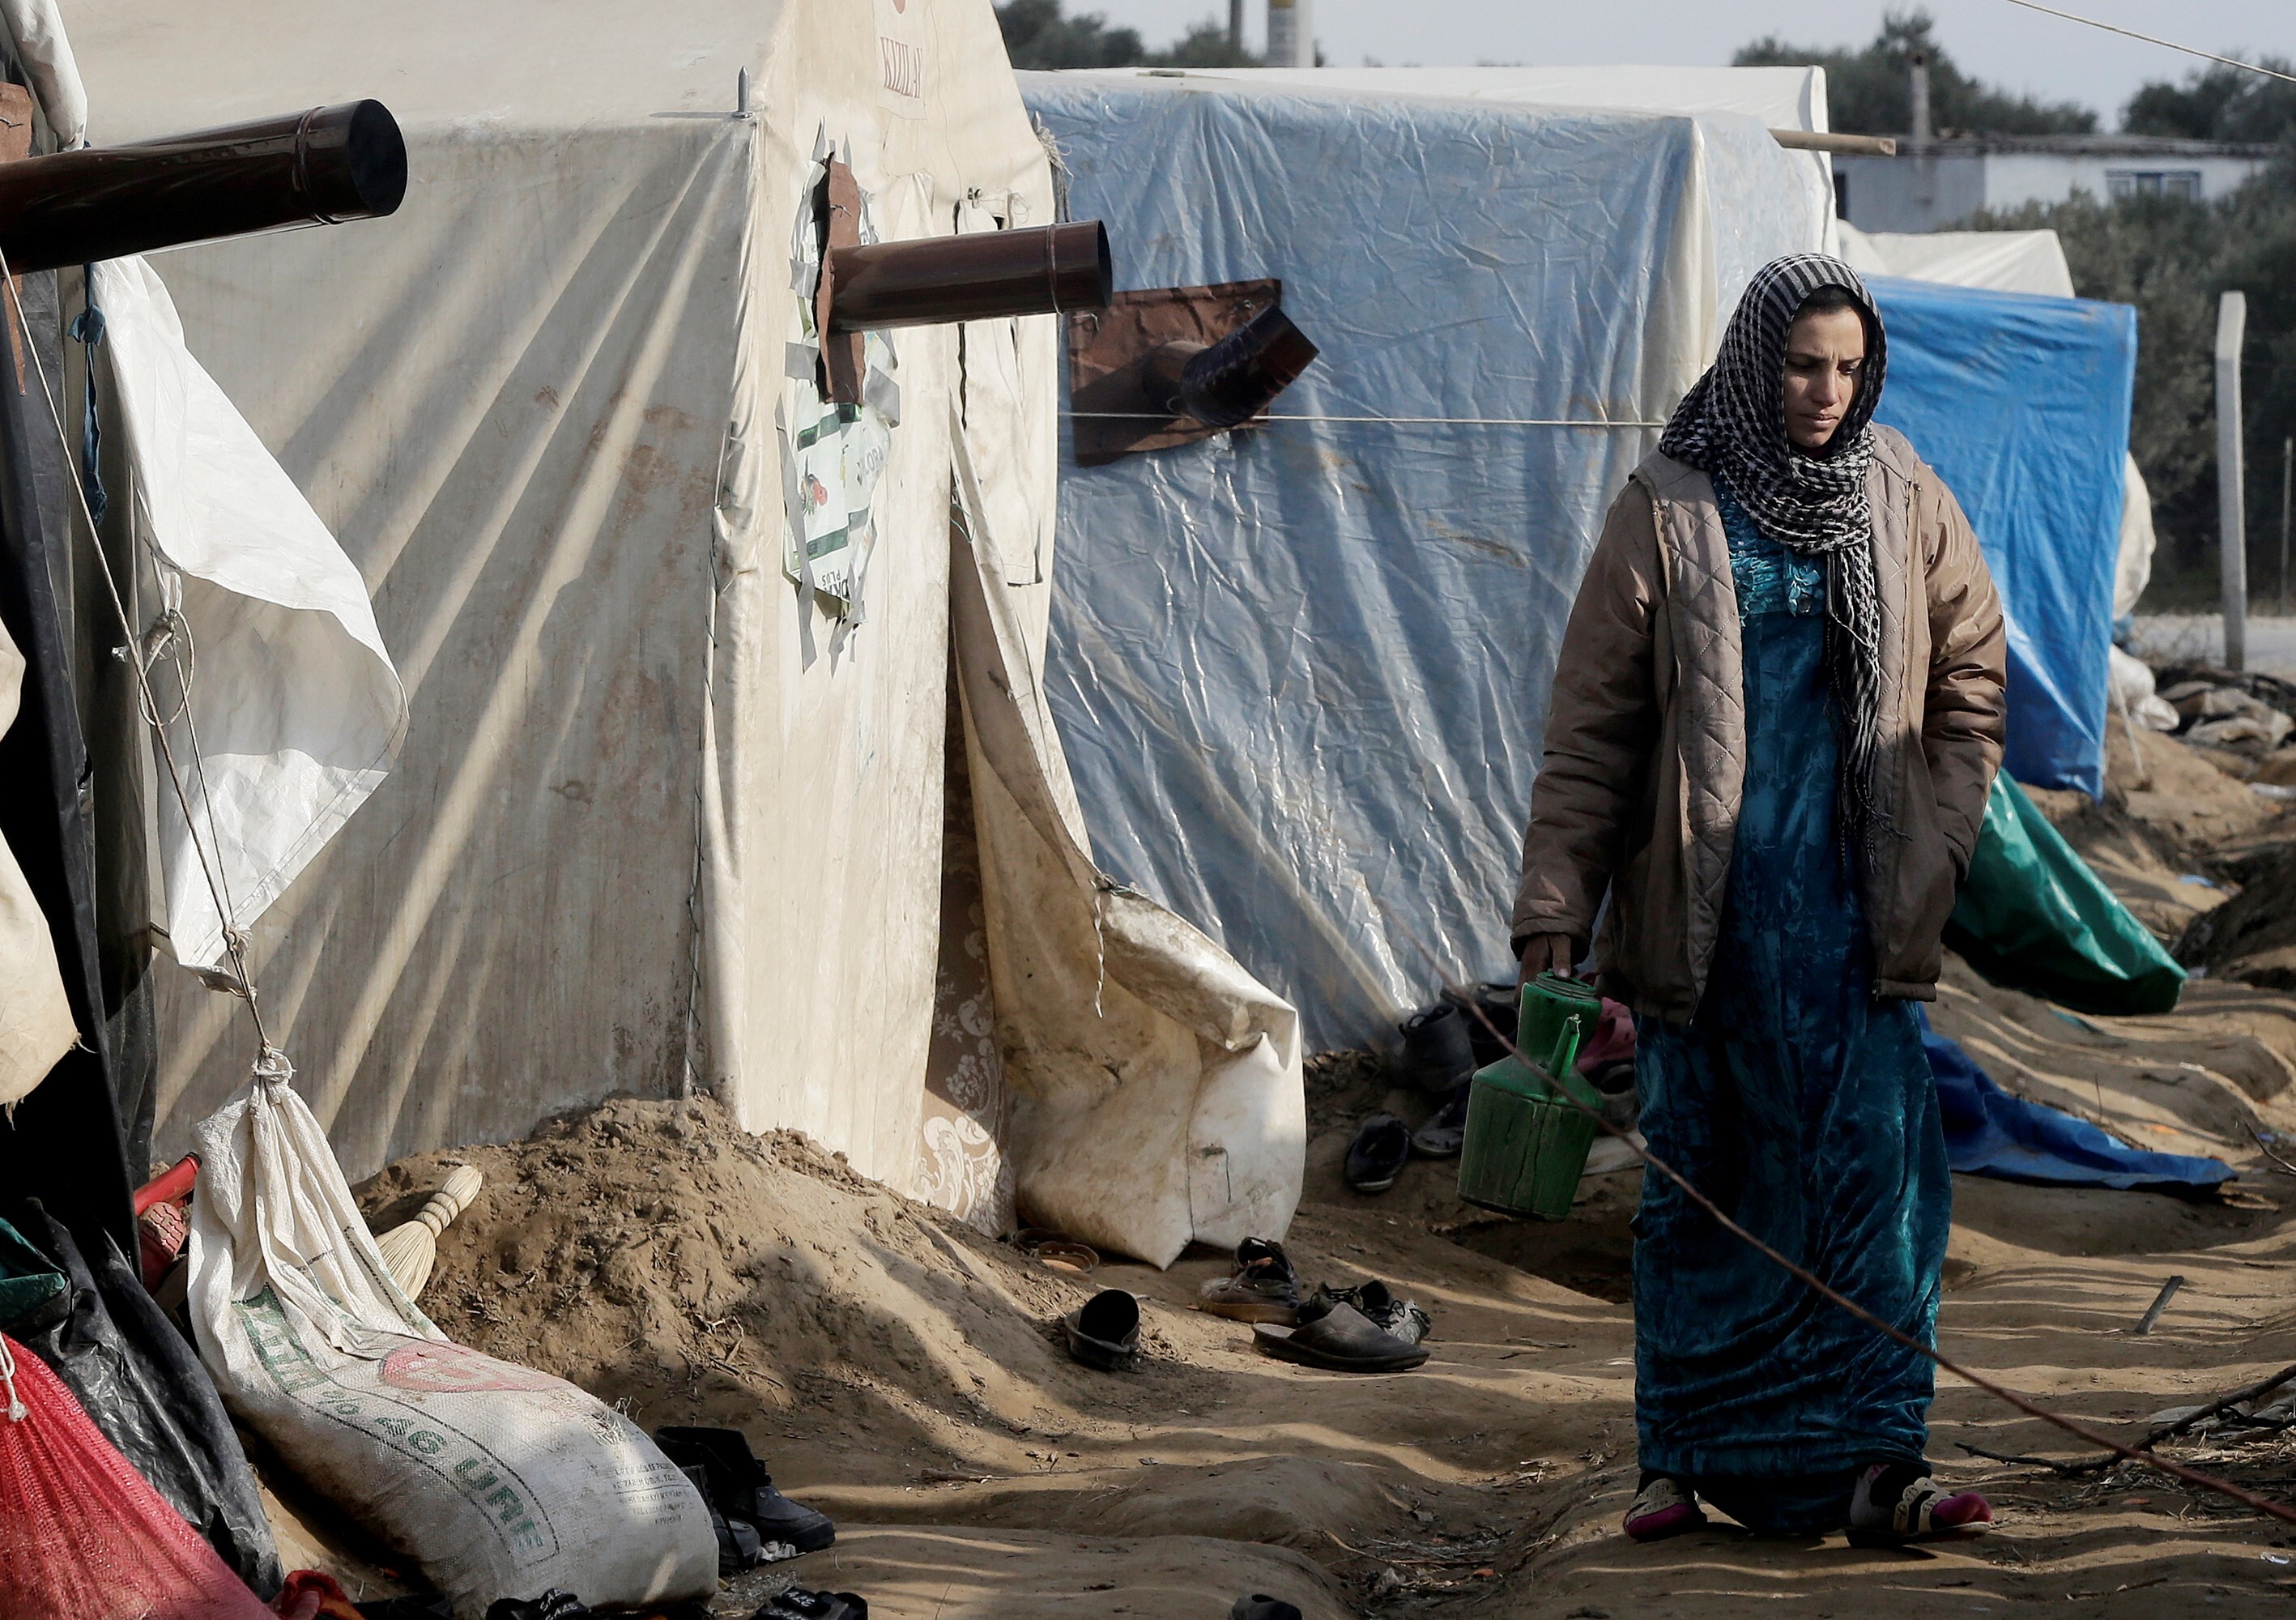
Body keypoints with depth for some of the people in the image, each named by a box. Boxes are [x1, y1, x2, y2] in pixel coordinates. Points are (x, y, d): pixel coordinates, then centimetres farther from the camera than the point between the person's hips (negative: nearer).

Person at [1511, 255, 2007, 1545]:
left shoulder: (1906, 504, 5)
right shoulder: (1669, 512, -1)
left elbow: (1972, 685, 13)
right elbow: (1593, 725, -1)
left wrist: (1933, 852, 3)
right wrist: (1556, 909, -5)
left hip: (1859, 906, 1)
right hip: (1705, 909, -1)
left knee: (1873, 1170, -6)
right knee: (1702, 1181, 4)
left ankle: (1867, 1461, -5)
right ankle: (1688, 1459, 12)